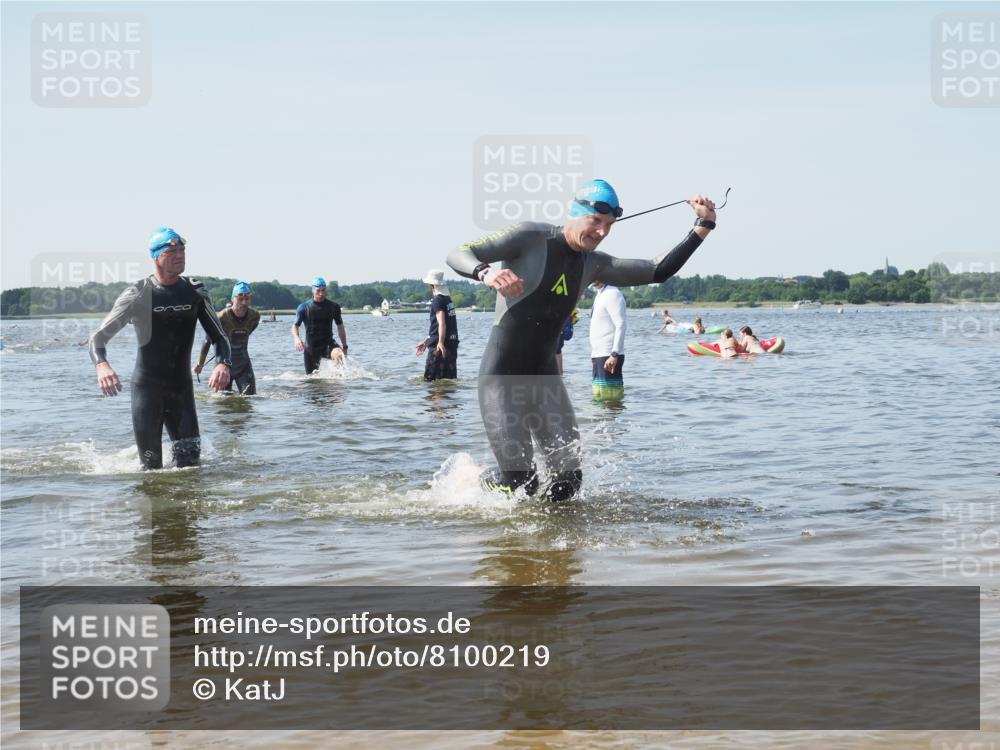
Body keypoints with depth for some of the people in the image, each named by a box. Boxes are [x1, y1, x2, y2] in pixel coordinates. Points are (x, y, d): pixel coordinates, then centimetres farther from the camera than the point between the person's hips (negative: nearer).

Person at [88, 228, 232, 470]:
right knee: (152, 465, -5)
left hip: (182, 386, 3)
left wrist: (223, 363, -21)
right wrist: (101, 364, -34)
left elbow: (218, 336, 3)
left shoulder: (195, 293, 1)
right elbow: (99, 337, -11)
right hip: (147, 386, -3)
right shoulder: (138, 295, -9)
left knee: (190, 460, -3)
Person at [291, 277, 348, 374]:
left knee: (338, 355, -35)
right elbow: (295, 326, 0)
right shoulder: (304, 307, -1)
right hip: (311, 347, 0)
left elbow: (340, 326, 12)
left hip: (328, 344, 0)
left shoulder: (333, 307, 2)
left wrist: (344, 346, 11)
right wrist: (296, 338, -22)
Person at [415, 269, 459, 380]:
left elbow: (442, 324, -23)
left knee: (430, 378, -5)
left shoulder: (437, 301, -11)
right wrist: (426, 341, 30)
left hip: (440, 346, -9)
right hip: (452, 344, 9)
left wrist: (440, 343, -32)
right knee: (450, 378, 10)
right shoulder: (448, 299, 17)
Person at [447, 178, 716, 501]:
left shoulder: (594, 264, 8)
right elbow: (457, 255, -15)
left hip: (544, 375, 6)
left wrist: (704, 226, 3)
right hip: (502, 375, -6)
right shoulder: (531, 238, -10)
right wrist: (486, 273, -37)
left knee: (569, 479, -4)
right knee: (520, 482, -11)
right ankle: (477, 483, 23)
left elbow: (659, 271, 9)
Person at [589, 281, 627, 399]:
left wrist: (614, 355, -26)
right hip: (598, 355, 10)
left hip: (609, 356, -10)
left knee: (610, 398, -10)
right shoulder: (600, 295, 18)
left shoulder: (613, 294, -11)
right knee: (598, 397, 11)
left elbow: (621, 326, -19)